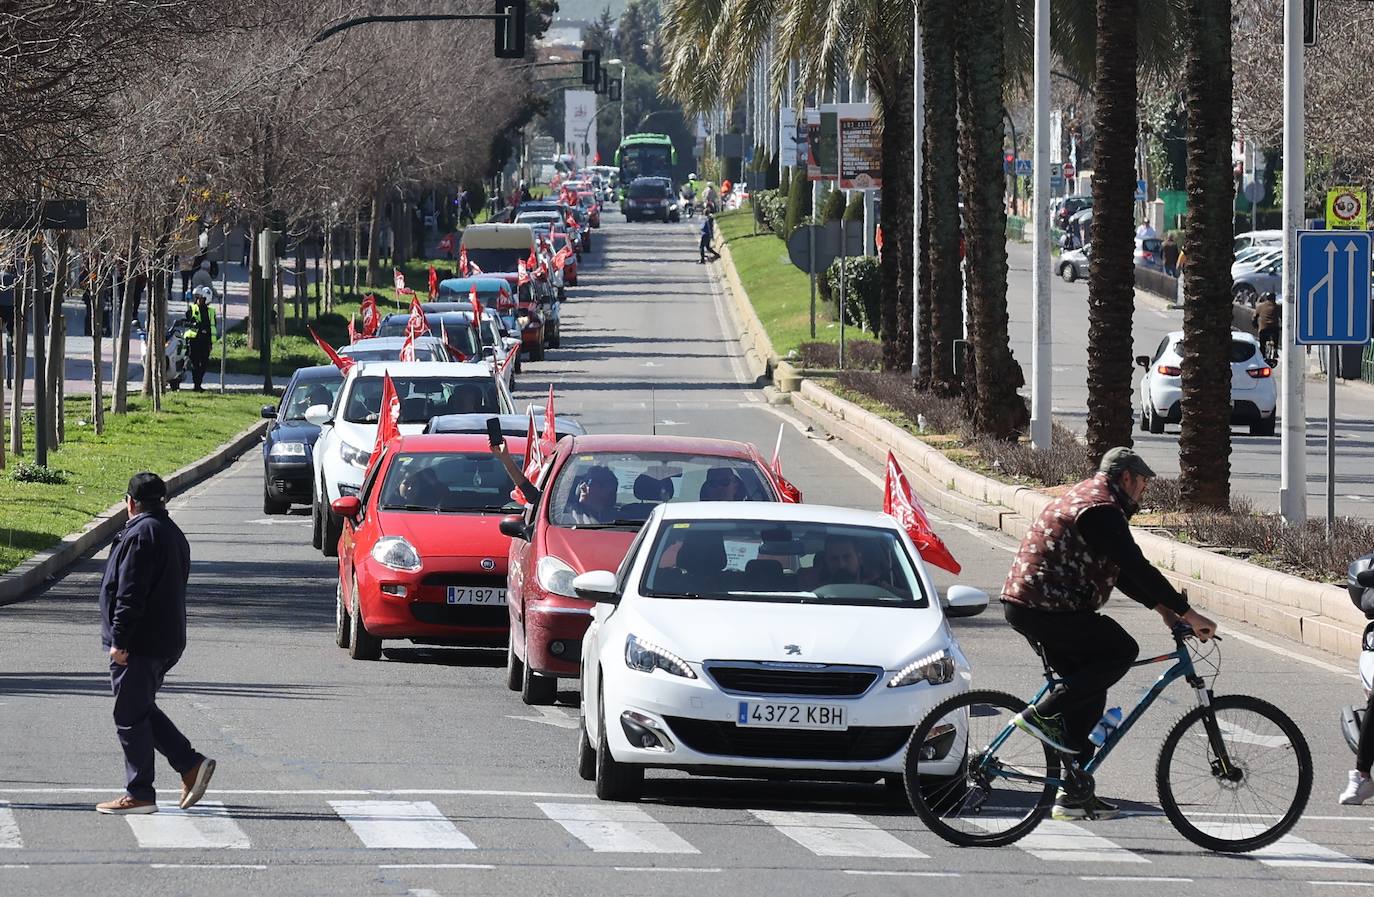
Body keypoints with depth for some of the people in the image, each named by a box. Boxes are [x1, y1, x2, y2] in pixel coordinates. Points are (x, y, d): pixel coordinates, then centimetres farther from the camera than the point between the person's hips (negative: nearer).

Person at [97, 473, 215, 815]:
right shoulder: (173, 533, 15)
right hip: (168, 642, 10)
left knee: (130, 716, -2)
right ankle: (192, 764, 11)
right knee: (143, 710, 20)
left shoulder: (141, 534, -17)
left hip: (139, 645, -10)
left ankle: (139, 794, 1)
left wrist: (119, 640, -19)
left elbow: (130, 594, -21)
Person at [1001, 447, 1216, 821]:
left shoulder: (1084, 498, 22)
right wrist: (1186, 613, -18)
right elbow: (1137, 568, -20)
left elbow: (1122, 572, 26)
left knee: (1088, 693, 13)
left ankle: (1074, 794, 13)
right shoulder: (1101, 509, -13)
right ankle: (1042, 714, -11)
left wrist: (1162, 607, 19)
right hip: (1046, 608, -11)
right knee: (1122, 650, -9)